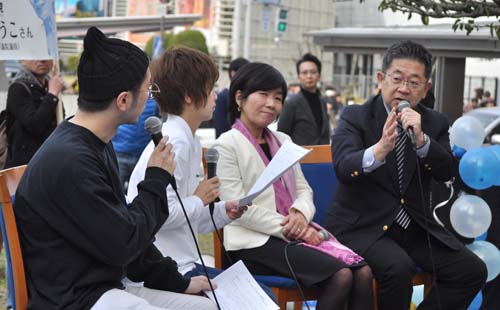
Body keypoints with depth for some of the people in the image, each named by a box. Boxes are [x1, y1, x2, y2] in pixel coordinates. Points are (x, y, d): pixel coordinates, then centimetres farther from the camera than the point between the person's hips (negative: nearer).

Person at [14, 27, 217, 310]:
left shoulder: (98, 146, 9)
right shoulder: (69, 161, -24)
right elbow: (123, 244, -19)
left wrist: (176, 281, 10)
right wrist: (157, 180, -6)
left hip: (108, 287, 10)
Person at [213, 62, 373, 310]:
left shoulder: (283, 141, 21)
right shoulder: (227, 145, -3)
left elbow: (303, 189, 16)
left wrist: (300, 214, -8)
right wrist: (289, 229, -15)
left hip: (294, 232, 7)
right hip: (255, 242, -7)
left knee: (363, 272, -17)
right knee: (340, 275, -25)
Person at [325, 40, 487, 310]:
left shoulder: (435, 123, 7)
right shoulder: (355, 117, -5)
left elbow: (447, 172, -8)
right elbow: (343, 167, -23)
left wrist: (421, 139, -26)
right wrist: (379, 150, -43)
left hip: (415, 226, 5)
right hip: (362, 226, -4)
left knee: (473, 271, -11)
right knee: (399, 267, -31)